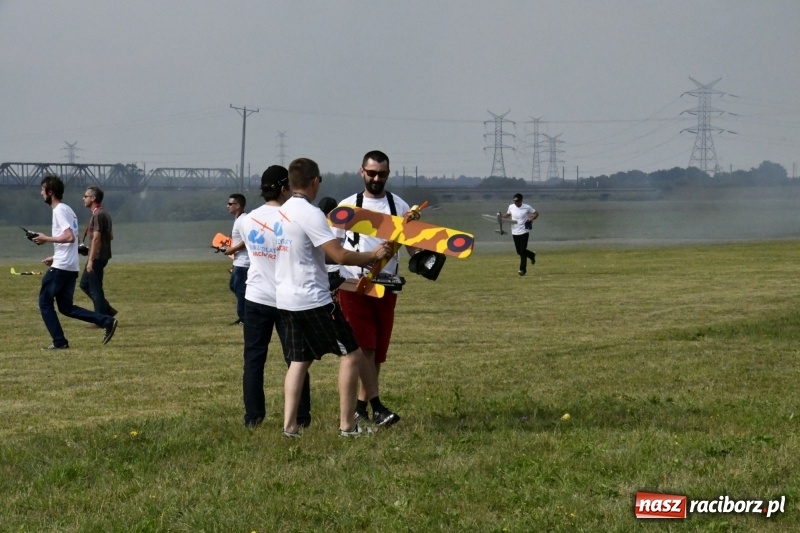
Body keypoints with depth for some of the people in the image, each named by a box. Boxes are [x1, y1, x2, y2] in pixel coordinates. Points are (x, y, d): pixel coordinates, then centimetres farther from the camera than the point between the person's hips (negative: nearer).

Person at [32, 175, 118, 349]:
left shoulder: (60, 210, -12)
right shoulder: (67, 209, 18)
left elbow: (69, 237, -24)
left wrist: (46, 239, -15)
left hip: (60, 268, -9)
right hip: (71, 267, 9)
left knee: (45, 302, 2)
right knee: (66, 307, 12)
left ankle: (59, 342, 1)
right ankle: (106, 321, 2)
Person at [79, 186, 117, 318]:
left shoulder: (98, 215, -16)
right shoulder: (104, 214, 15)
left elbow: (96, 238, -22)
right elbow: (110, 236, 21)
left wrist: (91, 260, -23)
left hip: (97, 257, -10)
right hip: (102, 255, 10)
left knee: (95, 288, -4)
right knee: (85, 284, 17)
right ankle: (107, 310, 17)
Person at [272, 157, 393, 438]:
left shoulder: (279, 214, 9)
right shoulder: (310, 214, -17)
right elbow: (340, 255, -21)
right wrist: (374, 255, -7)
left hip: (286, 298, 8)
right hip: (313, 299, -8)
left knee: (299, 360, 13)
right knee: (352, 353, 0)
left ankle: (289, 425, 6)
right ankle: (347, 425, 0)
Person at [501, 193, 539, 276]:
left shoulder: (527, 207, -9)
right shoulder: (511, 207, 1)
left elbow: (536, 213, 3)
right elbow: (508, 215, 18)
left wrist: (531, 219, -15)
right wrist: (501, 216, -1)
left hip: (523, 231, -4)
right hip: (514, 232, 4)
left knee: (522, 251, -7)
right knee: (519, 251, 9)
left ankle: (522, 269, -1)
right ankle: (532, 255, 39)